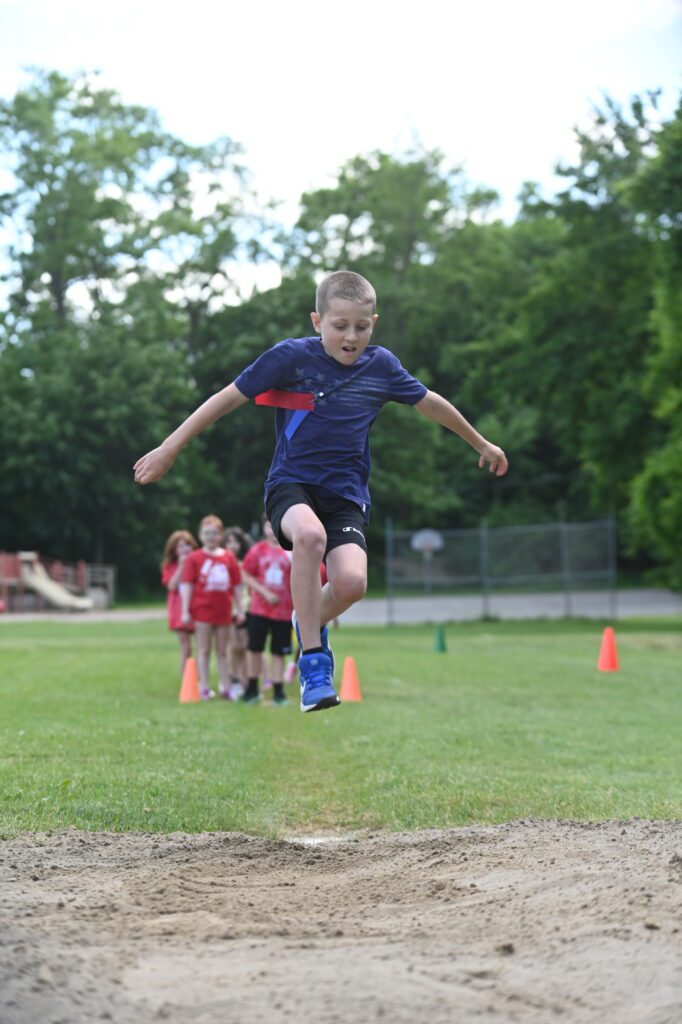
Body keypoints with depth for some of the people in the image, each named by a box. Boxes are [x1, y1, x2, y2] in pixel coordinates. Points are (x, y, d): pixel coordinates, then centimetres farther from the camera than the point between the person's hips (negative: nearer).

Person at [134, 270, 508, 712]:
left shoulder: (381, 366, 2)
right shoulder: (291, 357, -7)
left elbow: (430, 403, 18)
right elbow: (228, 398, -2)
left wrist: (481, 444, 30)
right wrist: (169, 449, -3)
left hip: (346, 493, 3)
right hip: (291, 483, -2)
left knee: (351, 582, -24)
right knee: (310, 534, -38)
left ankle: (312, 622, 15)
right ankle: (314, 660, -24)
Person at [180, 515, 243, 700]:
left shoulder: (229, 558, 4)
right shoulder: (194, 558, -4)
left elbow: (237, 585, 8)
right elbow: (186, 585, -6)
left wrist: (240, 609, 6)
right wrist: (185, 611, -11)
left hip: (223, 611, 3)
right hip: (202, 609, -3)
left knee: (222, 651, 10)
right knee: (204, 650, 2)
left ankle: (226, 688, 15)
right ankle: (204, 688, 4)